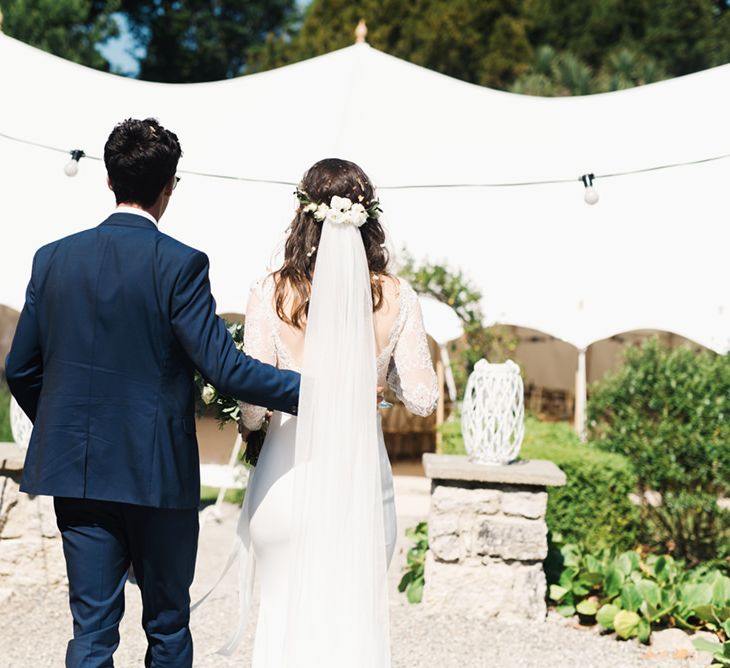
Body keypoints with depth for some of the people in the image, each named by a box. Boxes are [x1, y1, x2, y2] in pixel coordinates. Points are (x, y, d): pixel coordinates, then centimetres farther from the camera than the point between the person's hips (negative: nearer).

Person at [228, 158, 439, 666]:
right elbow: (422, 398, -1)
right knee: (358, 621, 17)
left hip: (288, 477, -1)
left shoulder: (272, 293, -10)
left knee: (285, 616, 18)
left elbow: (254, 404, -9)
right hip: (362, 482, 1)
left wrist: (251, 424, 13)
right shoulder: (396, 296, -6)